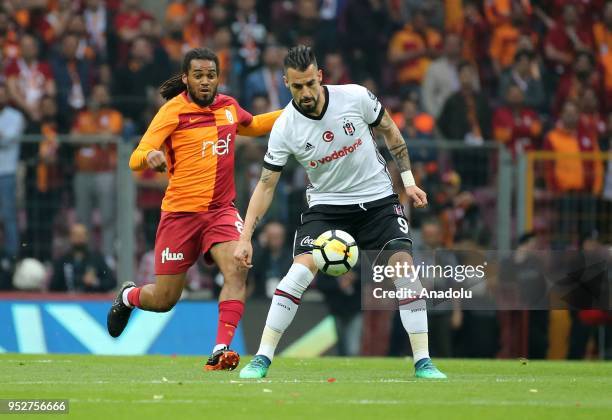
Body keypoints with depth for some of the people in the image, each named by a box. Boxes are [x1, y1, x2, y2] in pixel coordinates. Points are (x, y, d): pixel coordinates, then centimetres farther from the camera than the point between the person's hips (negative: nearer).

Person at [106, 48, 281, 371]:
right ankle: (128, 296, 39)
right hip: (180, 211, -3)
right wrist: (149, 156, -38)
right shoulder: (173, 111, -9)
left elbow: (253, 126, 32)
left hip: (221, 209, 3)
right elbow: (136, 159, -14)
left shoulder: (229, 107, 7)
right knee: (164, 299, 4)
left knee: (236, 271, -25)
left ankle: (221, 350, -25)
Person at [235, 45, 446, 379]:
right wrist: (245, 237, -15)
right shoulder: (284, 128, -15)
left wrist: (408, 181, 3)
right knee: (301, 268, -22)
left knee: (403, 264, -16)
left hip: (377, 198, 1)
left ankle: (423, 362, -7)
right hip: (326, 204, -1)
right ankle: (262, 359, -14)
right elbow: (266, 184, -8)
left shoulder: (355, 97, -15)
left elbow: (389, 131, 4)